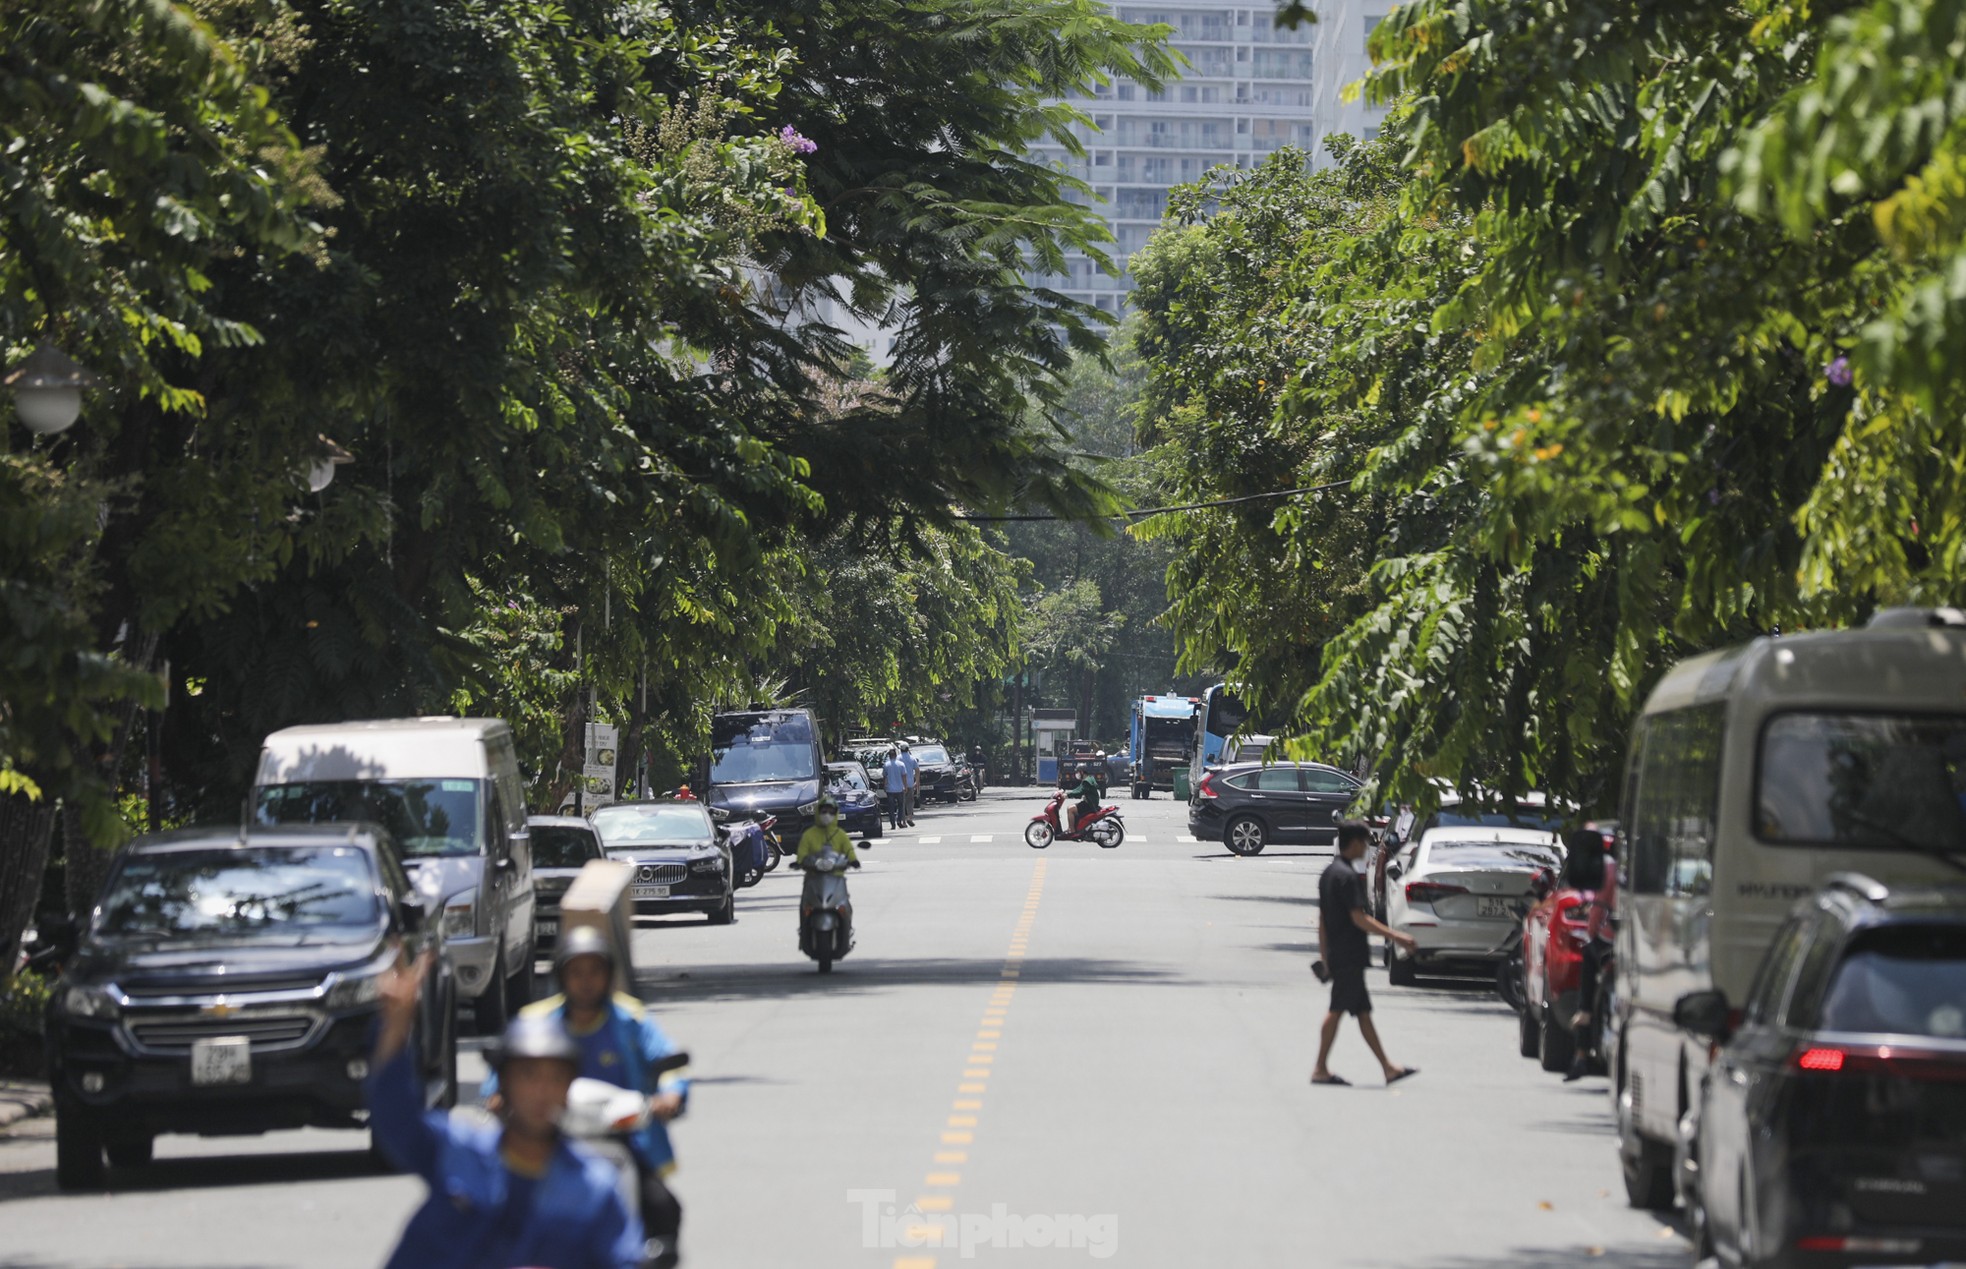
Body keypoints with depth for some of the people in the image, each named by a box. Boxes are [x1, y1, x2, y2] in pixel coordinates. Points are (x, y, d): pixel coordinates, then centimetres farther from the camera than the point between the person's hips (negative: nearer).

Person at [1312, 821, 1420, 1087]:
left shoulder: (1329, 873, 14)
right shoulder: (1348, 876, -15)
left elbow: (1322, 918, 18)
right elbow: (1358, 918, -20)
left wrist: (1323, 955, 22)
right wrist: (1394, 936, -19)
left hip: (1337, 954, 10)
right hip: (1350, 955, -10)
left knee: (1363, 1011, 9)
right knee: (1337, 1010, -5)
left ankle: (1388, 1068, 11)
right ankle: (1321, 1070, -2)